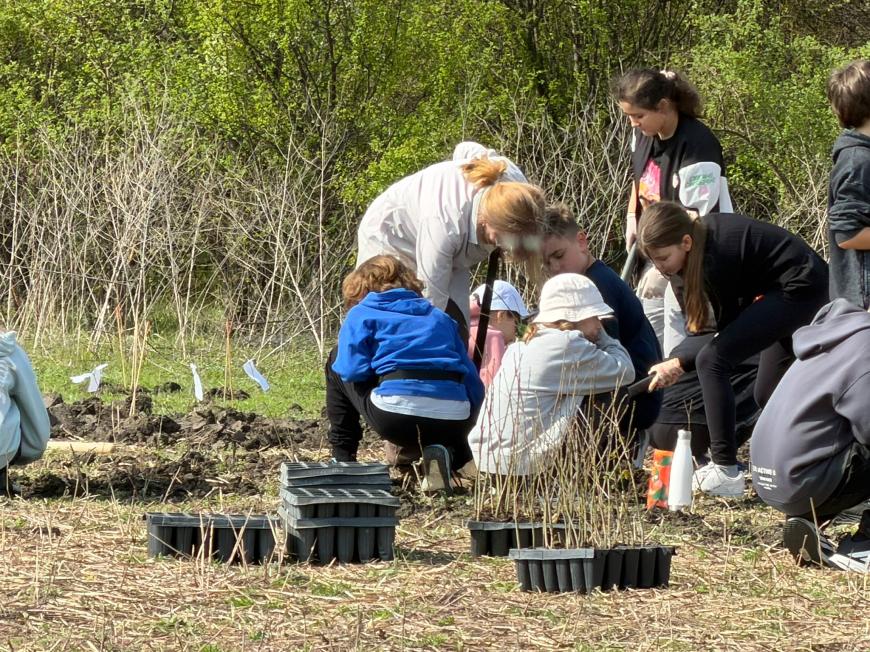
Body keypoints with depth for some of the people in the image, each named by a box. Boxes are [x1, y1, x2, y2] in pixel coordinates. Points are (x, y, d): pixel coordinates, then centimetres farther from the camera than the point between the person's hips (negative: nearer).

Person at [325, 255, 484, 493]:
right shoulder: (439, 317, 27)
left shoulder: (361, 314, 15)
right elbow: (473, 382, 22)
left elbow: (353, 369, 1)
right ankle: (448, 452, 4)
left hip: (394, 417, -3)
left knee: (336, 361, 25)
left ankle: (343, 458, 22)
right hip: (453, 423, 3)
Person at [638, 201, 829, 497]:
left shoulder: (715, 258, -28)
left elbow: (727, 331, -15)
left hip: (799, 290, -10)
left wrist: (680, 363, -18)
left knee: (711, 360, -19)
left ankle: (725, 472, -19)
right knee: (768, 394, 20)